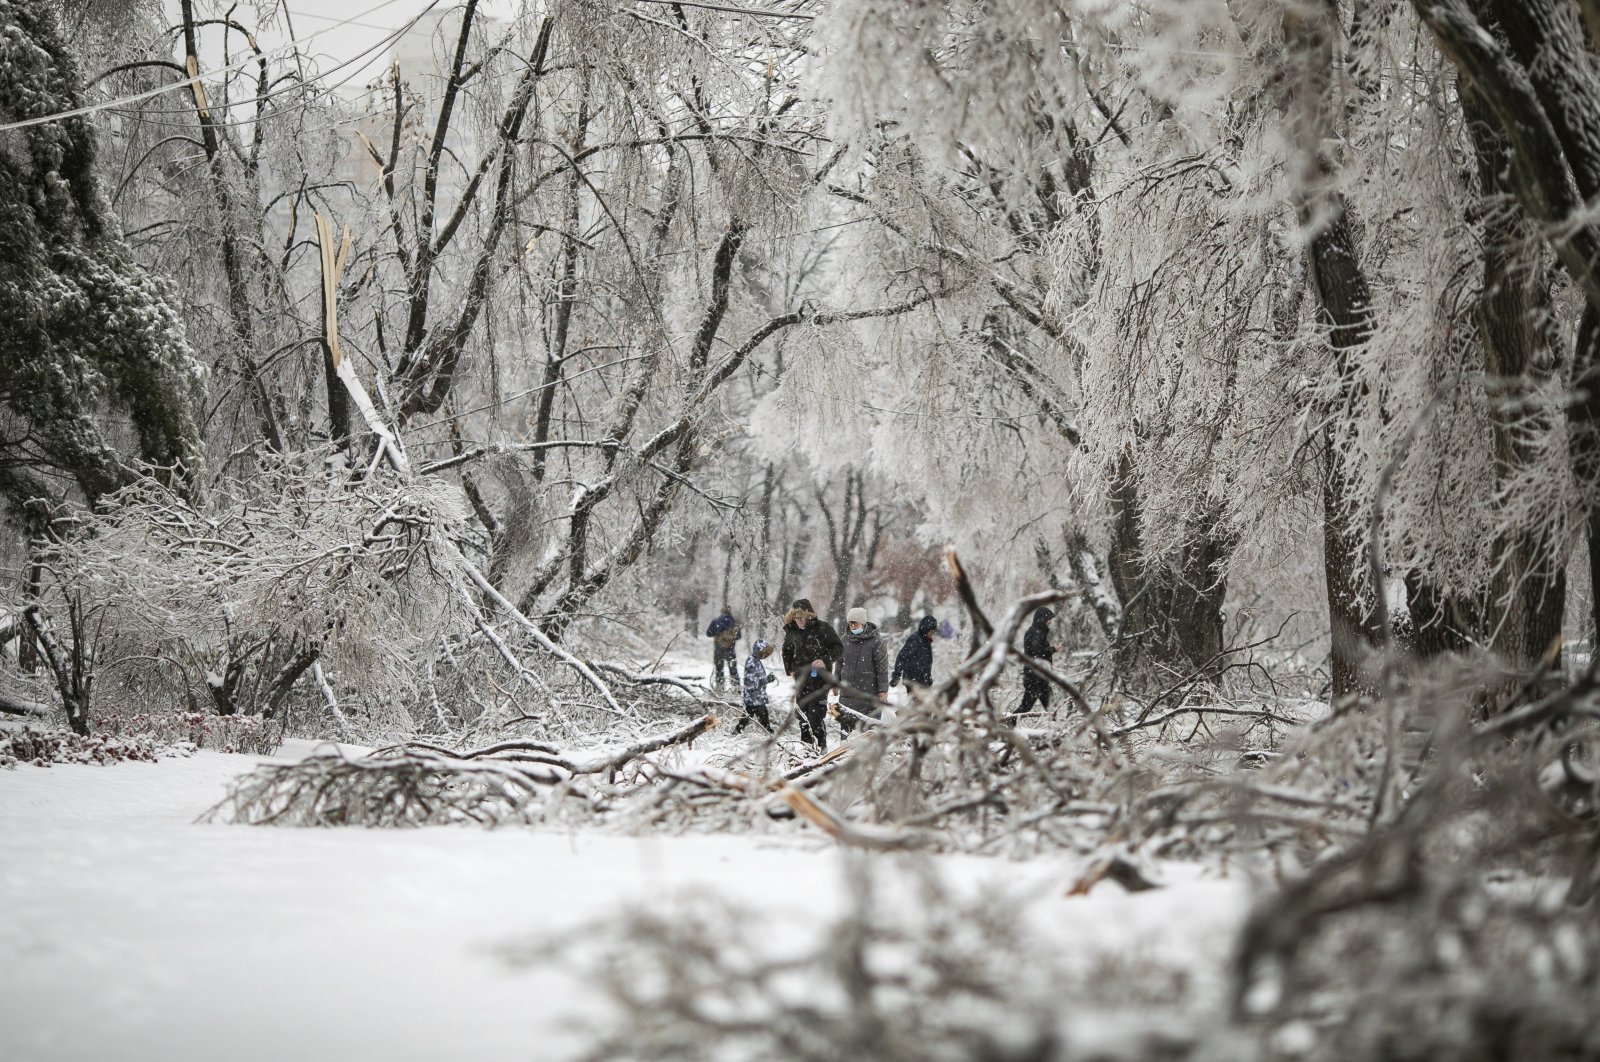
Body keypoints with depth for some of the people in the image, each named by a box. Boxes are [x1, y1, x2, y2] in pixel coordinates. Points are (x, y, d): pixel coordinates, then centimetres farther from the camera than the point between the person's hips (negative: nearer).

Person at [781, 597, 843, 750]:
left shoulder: (823, 628, -9)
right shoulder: (792, 631, 6)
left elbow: (838, 649, -6)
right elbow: (787, 651, 24)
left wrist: (825, 661, -20)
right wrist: (790, 670, 14)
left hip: (820, 677, -6)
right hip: (801, 678, 6)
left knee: (816, 714, -14)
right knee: (802, 714, 10)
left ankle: (820, 747, -12)